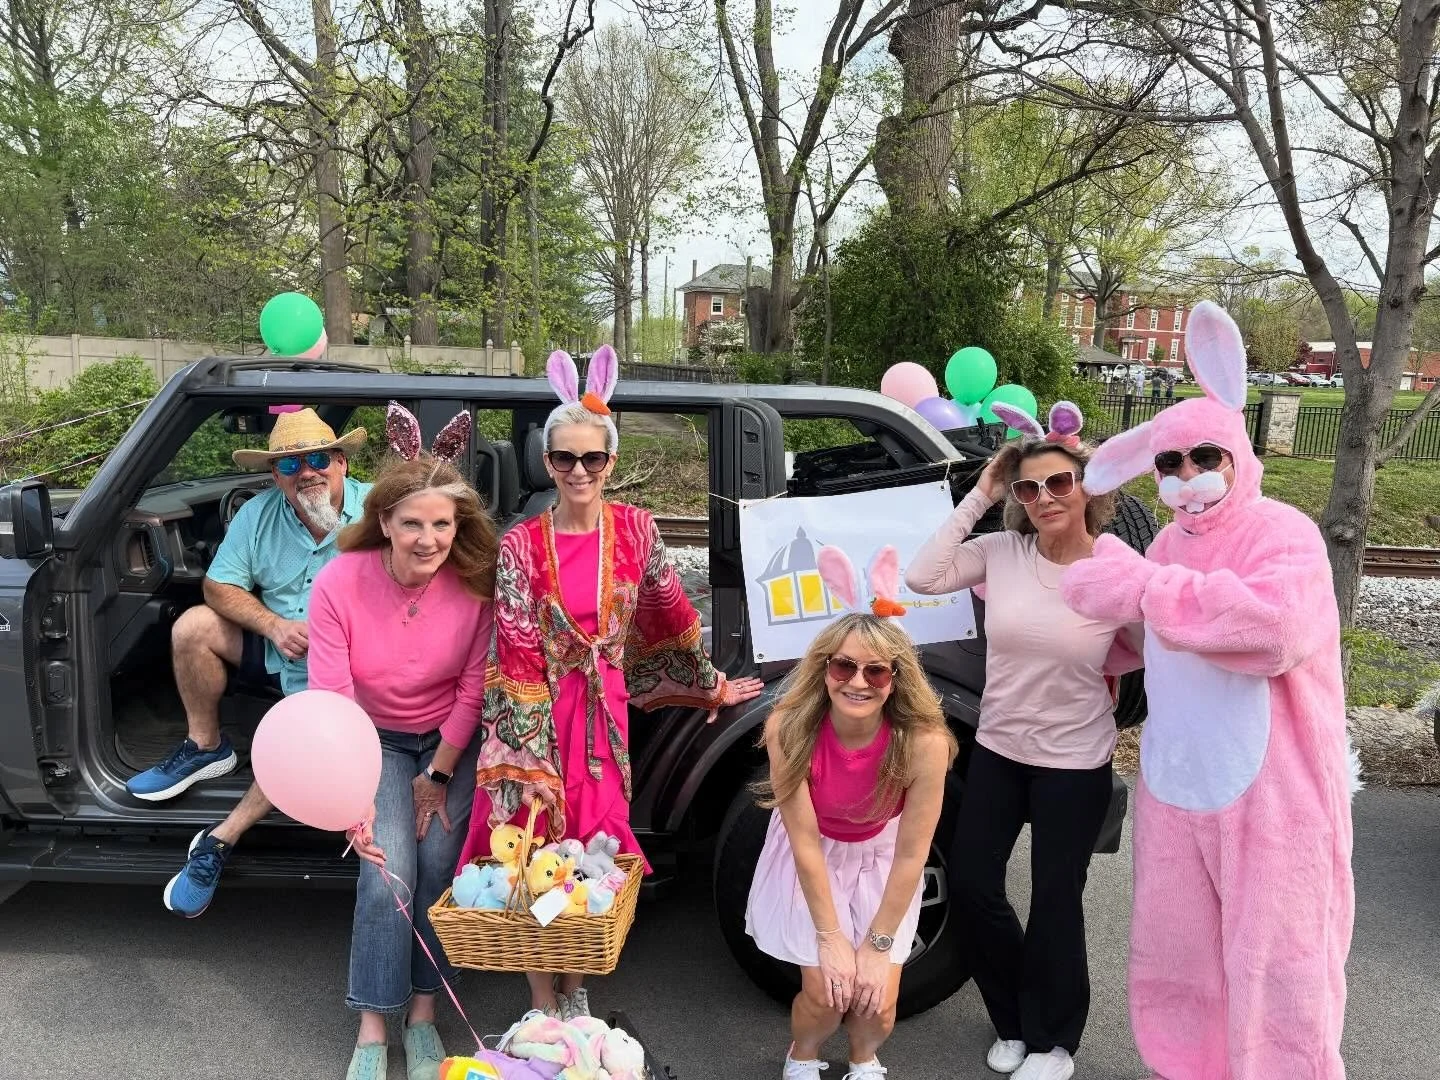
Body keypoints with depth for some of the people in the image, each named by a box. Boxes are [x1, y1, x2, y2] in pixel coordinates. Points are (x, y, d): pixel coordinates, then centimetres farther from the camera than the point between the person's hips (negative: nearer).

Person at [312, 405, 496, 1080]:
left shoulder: (475, 584, -19)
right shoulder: (341, 581, -22)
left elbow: (473, 689, -10)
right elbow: (329, 699, -23)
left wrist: (438, 777, -7)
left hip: (451, 742, 1)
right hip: (378, 740, -1)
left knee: (439, 861, -13)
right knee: (388, 867, -16)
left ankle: (422, 1013, 7)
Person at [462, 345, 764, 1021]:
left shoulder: (635, 530, -2)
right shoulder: (520, 546, -10)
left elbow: (669, 612, 10)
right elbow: (517, 659, -12)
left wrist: (709, 683, 19)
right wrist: (530, 760, -17)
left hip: (605, 713, 2)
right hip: (539, 713, -2)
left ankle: (574, 992, 31)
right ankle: (544, 1007, 22)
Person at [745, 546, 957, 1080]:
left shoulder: (923, 741, -32)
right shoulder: (790, 727, -31)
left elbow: (910, 854, -21)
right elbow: (804, 839, -22)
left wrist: (879, 944, -14)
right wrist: (830, 937, -17)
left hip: (880, 860, 1)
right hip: (810, 859, 0)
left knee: (876, 1003, -4)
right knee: (825, 993, -8)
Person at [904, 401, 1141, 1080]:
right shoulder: (1002, 551, -9)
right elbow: (922, 576, -17)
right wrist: (978, 499, -16)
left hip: (1075, 763, -3)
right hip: (996, 749, 4)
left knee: (1054, 900, 11)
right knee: (971, 882, 12)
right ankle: (1017, 1019, 38)